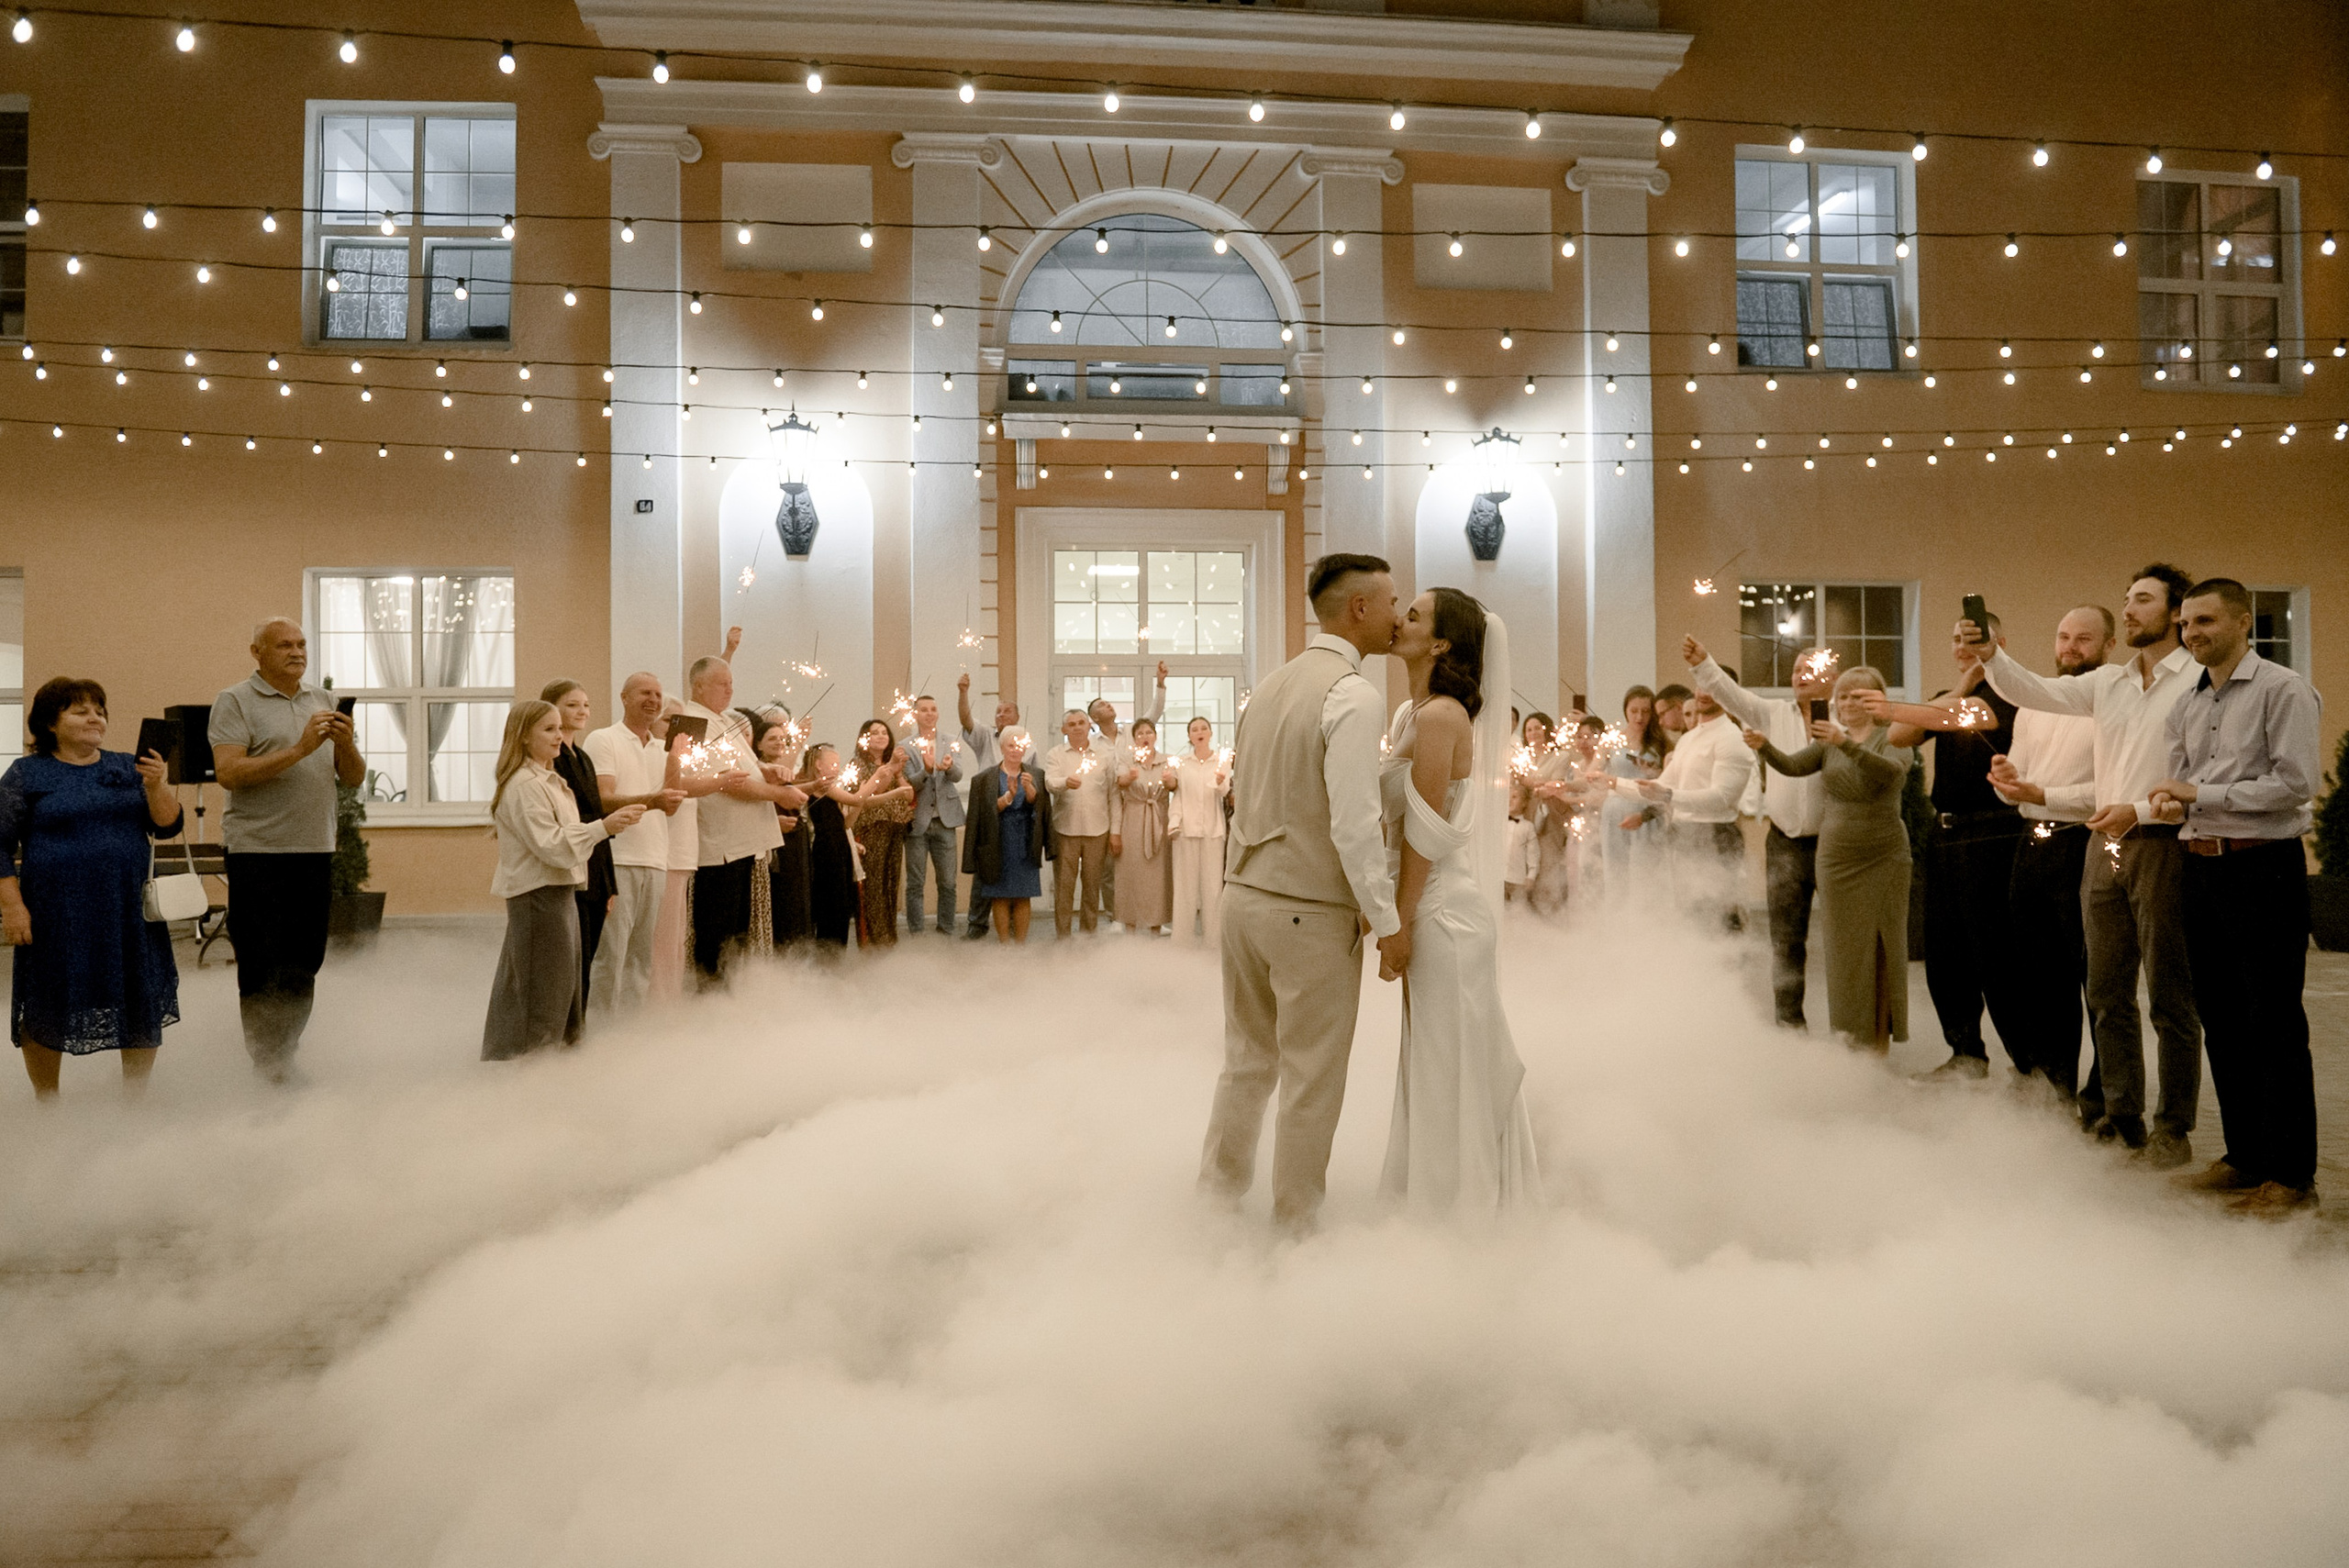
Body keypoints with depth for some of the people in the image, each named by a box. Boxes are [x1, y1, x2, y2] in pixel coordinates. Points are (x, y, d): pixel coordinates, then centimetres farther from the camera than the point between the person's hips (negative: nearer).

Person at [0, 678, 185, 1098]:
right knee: (48, 1013, 7)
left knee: (144, 1007, 5)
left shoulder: (127, 767, 10)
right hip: (59, 918, -3)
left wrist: (155, 785, -14)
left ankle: (135, 1096, 20)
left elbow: (168, 826, 4)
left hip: (131, 913, 3)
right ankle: (46, 1101, 25)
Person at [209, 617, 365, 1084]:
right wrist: (299, 749, -20)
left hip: (315, 852, 5)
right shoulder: (234, 702, -1)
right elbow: (228, 773, -15)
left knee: (303, 969, 10)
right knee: (262, 970, 0)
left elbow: (354, 779, 11)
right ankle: (264, 1068, 8)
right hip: (257, 853, -5)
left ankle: (285, 1059, 20)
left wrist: (345, 745, -9)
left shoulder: (325, 702, 14)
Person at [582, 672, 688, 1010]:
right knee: (610, 956, -6)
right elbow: (602, 800, -11)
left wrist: (674, 754, -1)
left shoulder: (663, 749, 18)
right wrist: (650, 801, -26)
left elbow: (671, 806, 7)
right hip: (616, 861, -6)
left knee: (642, 957, 9)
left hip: (655, 864, 6)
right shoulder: (602, 740, 1)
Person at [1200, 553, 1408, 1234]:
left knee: (1247, 1062, 19)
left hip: (1243, 894, 8)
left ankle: (1217, 1197, 30)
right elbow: (1354, 824, -21)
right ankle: (1294, 1225, 20)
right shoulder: (1353, 693, -15)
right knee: (1312, 1080, 7)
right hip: (1311, 911, -7)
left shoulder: (1268, 686, 9)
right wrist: (1387, 921, -14)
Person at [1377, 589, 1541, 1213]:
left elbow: (1426, 834, -19)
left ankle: (1454, 1199, 17)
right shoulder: (1412, 712, 12)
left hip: (1442, 908, -10)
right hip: (1436, 904, 10)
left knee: (1446, 1060, 3)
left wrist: (1399, 926, -15)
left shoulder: (1439, 716, -17)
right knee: (1433, 1058, 18)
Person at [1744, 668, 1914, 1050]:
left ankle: (1881, 1037, 11)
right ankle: (1851, 1034, 13)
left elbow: (1893, 771, -24)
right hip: (1837, 856, 3)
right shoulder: (1828, 741, 9)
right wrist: (1764, 747, -26)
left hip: (1884, 857, -3)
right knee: (1844, 944, 4)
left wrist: (1846, 744, -38)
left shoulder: (1892, 739, -2)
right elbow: (1793, 766, -6)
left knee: (1882, 945, 2)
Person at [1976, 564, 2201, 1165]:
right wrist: (1991, 655, -12)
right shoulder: (2108, 682, 13)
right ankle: (2123, 1119, 21)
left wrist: (2139, 810, -18)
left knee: (2170, 998, 1)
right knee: (2107, 994, 11)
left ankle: (2174, 1129, 10)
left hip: (2163, 845, -6)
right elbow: (2033, 692, 4)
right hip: (2105, 846, 7)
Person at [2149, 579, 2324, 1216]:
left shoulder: (2282, 690, -6)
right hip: (2202, 870, 7)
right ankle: (2245, 1156, 22)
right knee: (2221, 1020, 11)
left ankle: (2291, 1174, 5)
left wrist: (2202, 793, -14)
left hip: (2262, 869, -7)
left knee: (2275, 1024, -3)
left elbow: (2296, 782, -14)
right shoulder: (2187, 705, 15)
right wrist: (2171, 804, -3)